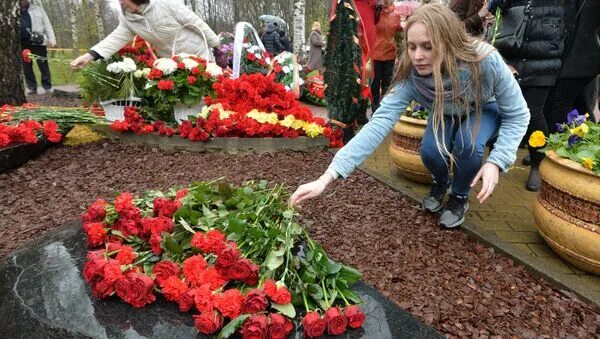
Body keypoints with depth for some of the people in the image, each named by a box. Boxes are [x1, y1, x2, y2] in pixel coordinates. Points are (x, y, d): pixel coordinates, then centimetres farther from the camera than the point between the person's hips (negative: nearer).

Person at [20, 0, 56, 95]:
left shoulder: (38, 9, 13)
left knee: (43, 65, -4)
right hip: (23, 43, 3)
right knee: (26, 67, 2)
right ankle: (32, 88, 8)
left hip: (37, 42, -2)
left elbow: (47, 25, 8)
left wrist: (51, 39, -2)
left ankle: (48, 88, 0)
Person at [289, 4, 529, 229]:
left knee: (468, 143, -31)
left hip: (485, 110, -1)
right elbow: (379, 123, -43)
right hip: (446, 115, 2)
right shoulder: (410, 76, -33)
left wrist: (496, 161, -39)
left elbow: (517, 114, -24)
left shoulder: (485, 60, -38)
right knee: (430, 151, -25)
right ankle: (441, 183, 12)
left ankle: (459, 197, 0)